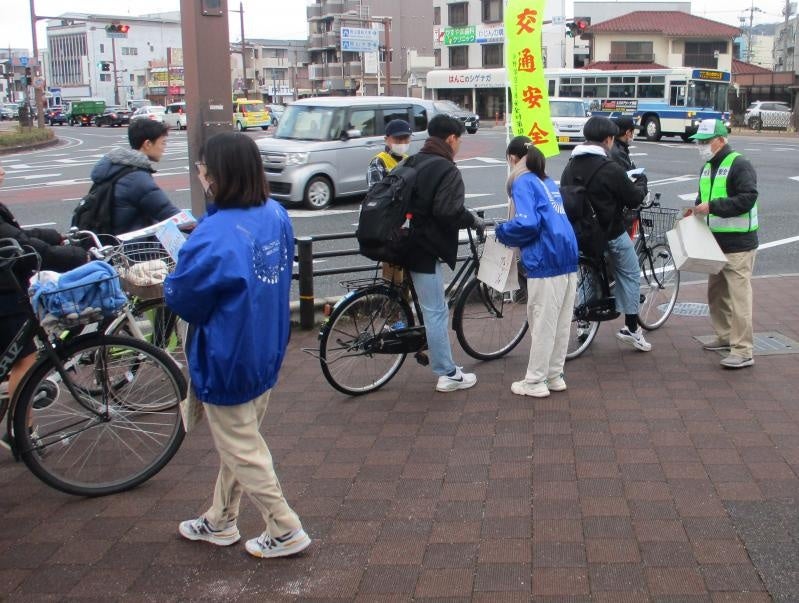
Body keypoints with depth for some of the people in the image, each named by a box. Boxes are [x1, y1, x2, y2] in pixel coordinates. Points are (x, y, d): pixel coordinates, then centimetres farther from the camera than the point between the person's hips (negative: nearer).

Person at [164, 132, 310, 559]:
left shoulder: (215, 236, -28)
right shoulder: (276, 215, -3)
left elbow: (183, 298, -18)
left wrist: (171, 280, 4)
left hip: (227, 357, -8)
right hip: (267, 350, 8)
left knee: (240, 449, 10)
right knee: (238, 440, 22)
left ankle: (285, 532, 19)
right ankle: (220, 522, 38)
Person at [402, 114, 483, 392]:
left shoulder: (414, 163, 14)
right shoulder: (447, 169, -14)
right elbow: (449, 211, -24)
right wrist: (474, 220, -7)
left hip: (407, 242, 9)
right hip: (425, 249, -9)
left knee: (433, 309, 17)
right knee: (436, 312, -3)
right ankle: (448, 375, 5)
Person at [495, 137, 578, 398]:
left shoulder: (522, 182, -5)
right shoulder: (547, 181, 20)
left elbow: (526, 223, -18)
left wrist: (502, 232, 0)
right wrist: (512, 234, 19)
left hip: (545, 261, -8)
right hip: (567, 257, 8)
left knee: (542, 322, 0)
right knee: (561, 321, 13)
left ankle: (535, 382, 8)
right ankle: (555, 375, 23)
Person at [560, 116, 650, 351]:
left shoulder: (570, 166, 0)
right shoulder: (611, 169, -20)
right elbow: (634, 199, -11)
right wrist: (641, 186, 12)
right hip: (611, 233, -6)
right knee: (629, 274, 10)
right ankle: (631, 327, 14)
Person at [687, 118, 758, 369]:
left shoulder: (739, 165, -13)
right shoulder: (708, 167, 14)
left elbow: (748, 198, -23)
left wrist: (712, 206, -25)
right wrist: (697, 210, 5)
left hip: (738, 244, -9)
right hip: (716, 242, 9)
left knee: (738, 295, -10)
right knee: (717, 292, 17)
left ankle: (743, 351, -10)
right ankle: (725, 336, 32)